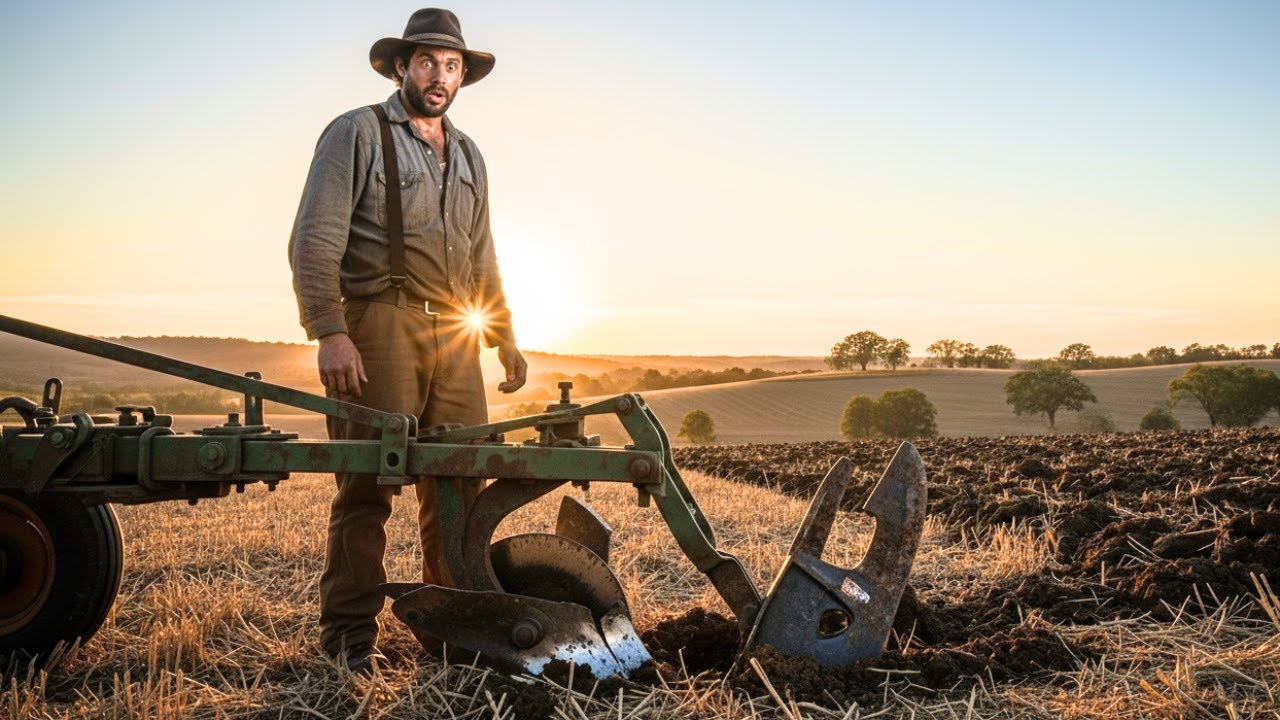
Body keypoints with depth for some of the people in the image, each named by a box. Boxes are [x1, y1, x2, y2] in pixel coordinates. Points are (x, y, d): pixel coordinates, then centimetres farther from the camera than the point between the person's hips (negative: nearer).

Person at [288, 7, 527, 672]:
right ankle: (350, 635, 2)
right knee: (367, 485, -6)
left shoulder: (468, 157, 21)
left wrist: (504, 338, 20)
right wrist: (329, 332, -18)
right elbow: (315, 241, -8)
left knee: (459, 482, 7)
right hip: (379, 327, -6)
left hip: (454, 338, 6)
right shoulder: (357, 133, 2)